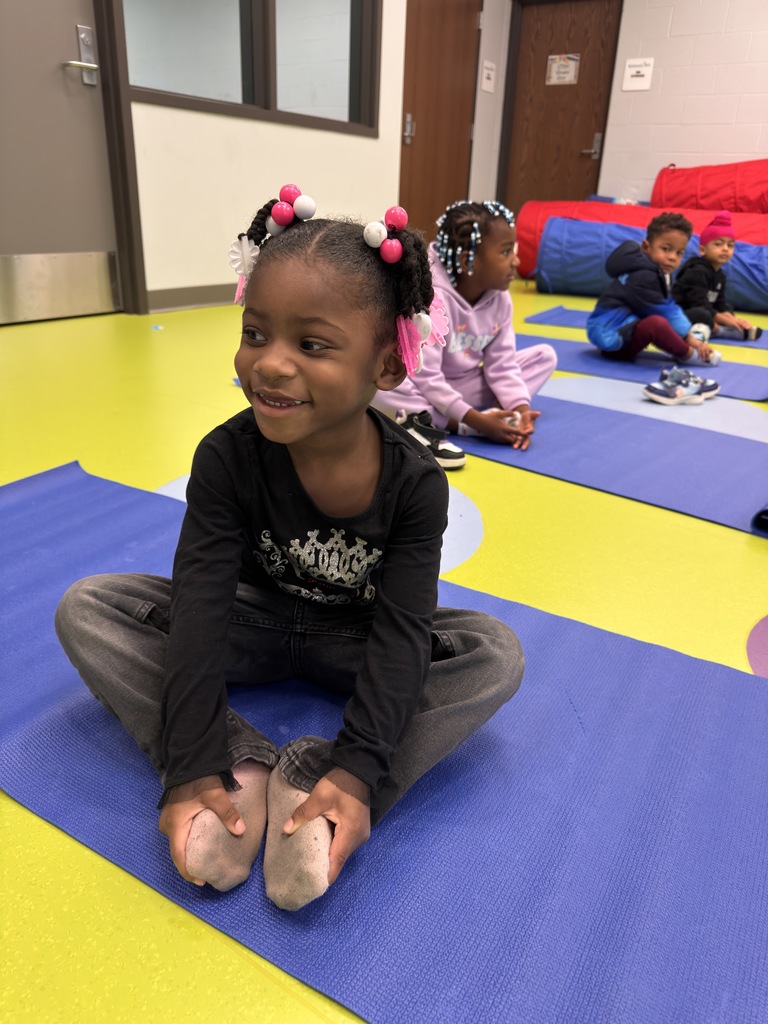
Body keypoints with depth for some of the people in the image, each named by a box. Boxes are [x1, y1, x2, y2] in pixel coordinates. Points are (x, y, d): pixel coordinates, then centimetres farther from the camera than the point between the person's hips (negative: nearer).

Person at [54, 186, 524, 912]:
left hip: (357, 641, 0)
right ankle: (241, 769, -25)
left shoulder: (415, 480, -23)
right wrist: (192, 769, -32)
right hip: (256, 623, 1)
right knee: (85, 609, -17)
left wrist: (356, 770, -36)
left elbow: (400, 633, -26)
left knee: (498, 653, -23)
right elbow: (200, 613, -27)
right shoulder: (227, 457, -22)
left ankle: (310, 781, -29)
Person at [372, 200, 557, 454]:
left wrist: (520, 408, -23)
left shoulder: (500, 299, -6)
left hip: (466, 386, 7)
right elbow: (427, 378, -29)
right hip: (426, 390, -6)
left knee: (545, 355, -2)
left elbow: (501, 364, -5)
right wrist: (476, 420, -33)